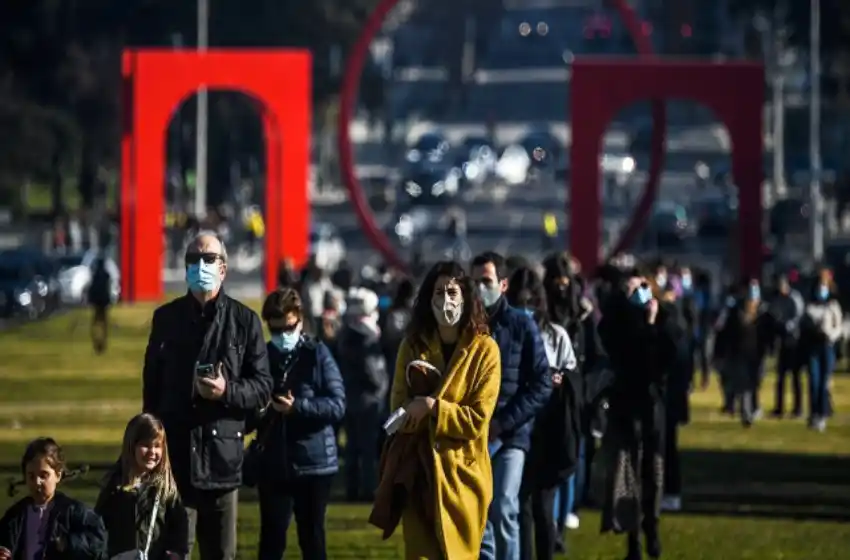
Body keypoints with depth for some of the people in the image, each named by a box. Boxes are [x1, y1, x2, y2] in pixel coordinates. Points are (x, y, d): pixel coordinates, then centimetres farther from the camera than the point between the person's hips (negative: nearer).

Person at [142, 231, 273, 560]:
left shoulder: (244, 320, 4)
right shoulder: (166, 318, 9)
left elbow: (263, 387, 2)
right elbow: (151, 385, 14)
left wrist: (228, 392, -17)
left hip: (222, 455, 0)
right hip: (175, 453, 0)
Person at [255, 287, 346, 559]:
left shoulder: (317, 354, -3)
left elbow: (337, 405, -9)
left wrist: (297, 406, -21)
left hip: (314, 461, -2)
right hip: (273, 463, 2)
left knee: (312, 538, 6)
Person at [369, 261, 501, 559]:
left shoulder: (484, 349, -5)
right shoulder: (413, 345, 6)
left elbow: (478, 418, -9)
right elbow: (399, 407, 2)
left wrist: (433, 407, -19)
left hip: (462, 471, -2)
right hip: (418, 470, 2)